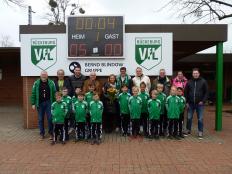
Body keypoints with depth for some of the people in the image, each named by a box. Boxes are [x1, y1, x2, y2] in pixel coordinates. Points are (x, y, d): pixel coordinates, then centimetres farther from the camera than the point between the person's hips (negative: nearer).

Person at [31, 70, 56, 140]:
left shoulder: (51, 83, -4)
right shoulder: (36, 83, -2)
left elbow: (54, 93, -5)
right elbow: (33, 94, -1)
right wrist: (33, 104, -3)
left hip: (49, 103, -1)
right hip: (40, 103, 1)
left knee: (50, 118, 2)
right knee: (40, 119, 10)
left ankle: (51, 133, 16)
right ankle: (42, 133, 23)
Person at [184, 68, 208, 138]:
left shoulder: (203, 81, -1)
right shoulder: (189, 82, 4)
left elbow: (206, 92, 0)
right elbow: (186, 92, 6)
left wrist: (203, 101, -9)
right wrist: (186, 102, 0)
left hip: (200, 104, -2)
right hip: (191, 103, 2)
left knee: (200, 119, 4)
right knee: (189, 118, 10)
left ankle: (200, 132, 16)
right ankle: (188, 130, 25)